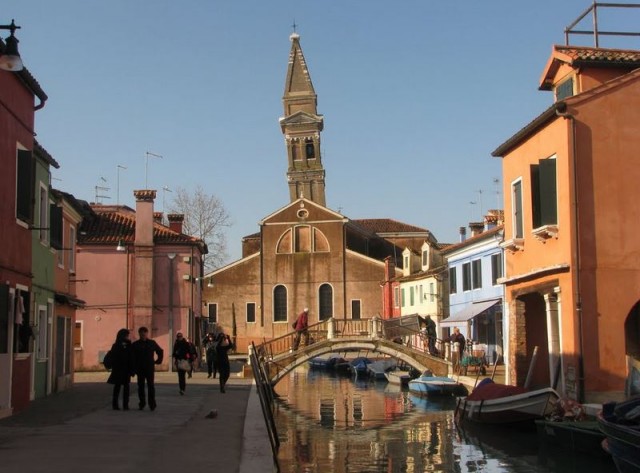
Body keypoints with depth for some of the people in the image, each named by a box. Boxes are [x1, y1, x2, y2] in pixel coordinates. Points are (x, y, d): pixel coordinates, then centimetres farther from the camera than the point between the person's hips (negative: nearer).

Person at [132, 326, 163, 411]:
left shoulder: (152, 343, 4)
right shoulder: (135, 345, 2)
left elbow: (160, 351, 18)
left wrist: (158, 361, 10)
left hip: (150, 368, 0)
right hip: (140, 369, 1)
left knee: (151, 386, -3)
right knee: (141, 386, 4)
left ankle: (152, 404, -2)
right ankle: (141, 403, 12)